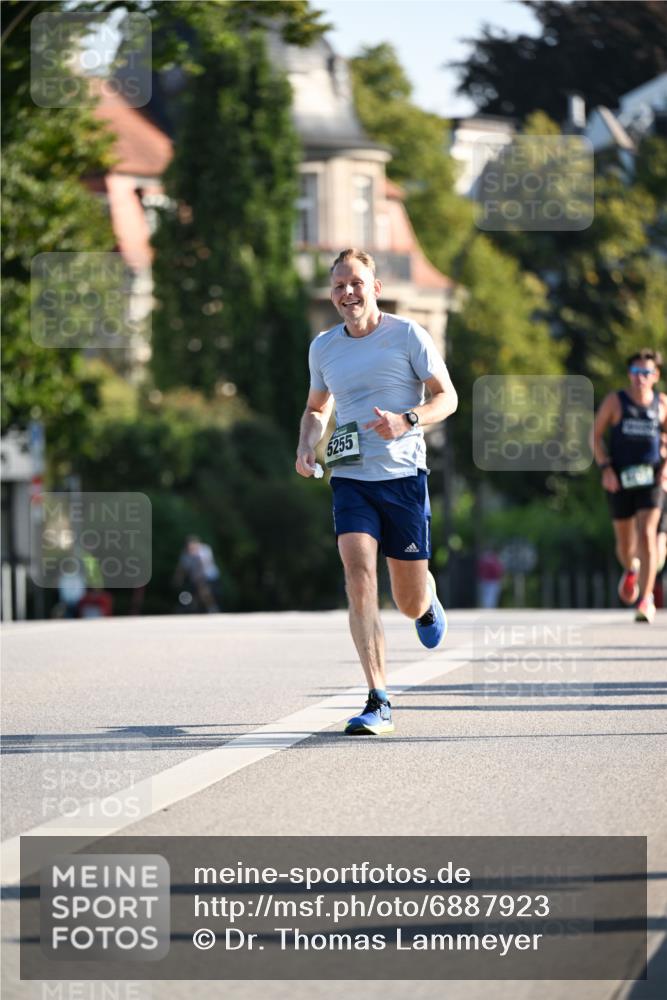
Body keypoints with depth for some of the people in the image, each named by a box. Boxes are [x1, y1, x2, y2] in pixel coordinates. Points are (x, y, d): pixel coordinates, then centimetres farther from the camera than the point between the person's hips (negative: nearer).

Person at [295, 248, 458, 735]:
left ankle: (428, 603, 46)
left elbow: (447, 397, -1)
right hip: (349, 477, 2)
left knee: (411, 601, 5)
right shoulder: (323, 347, 9)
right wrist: (306, 445, 3)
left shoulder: (407, 335, -3)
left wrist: (406, 420, -20)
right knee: (359, 576, -19)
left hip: (404, 476, -2)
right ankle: (379, 702, -19)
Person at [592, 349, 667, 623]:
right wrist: (605, 468, -8)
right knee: (625, 542, 10)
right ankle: (630, 570, 47)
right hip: (620, 480, 0)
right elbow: (596, 435, 3)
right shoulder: (615, 401, -2)